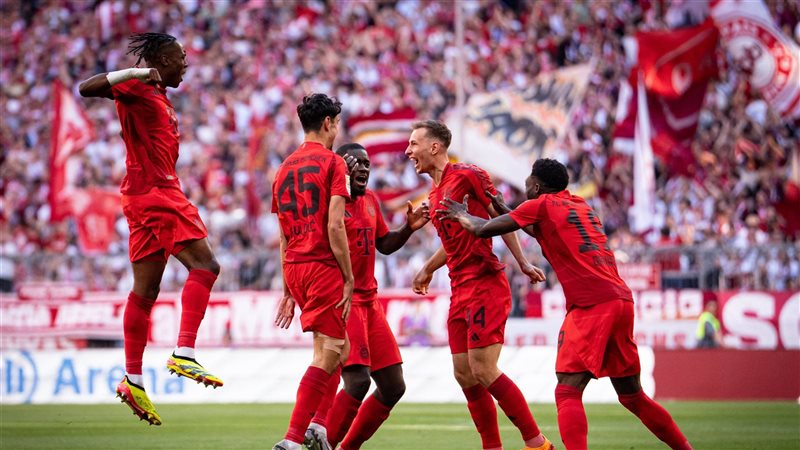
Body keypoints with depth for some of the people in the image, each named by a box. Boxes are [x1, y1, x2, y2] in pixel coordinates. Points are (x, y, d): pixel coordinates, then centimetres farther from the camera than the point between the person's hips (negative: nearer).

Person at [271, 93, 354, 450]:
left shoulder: (285, 168, 16)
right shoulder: (332, 163, -5)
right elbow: (334, 225, -14)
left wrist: (288, 291, 21)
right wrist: (349, 278, -11)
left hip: (294, 268, 8)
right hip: (323, 266, -8)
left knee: (338, 349, 18)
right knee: (328, 354, -7)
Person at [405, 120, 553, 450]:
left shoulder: (468, 175, -7)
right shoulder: (434, 195, 17)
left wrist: (522, 263, -9)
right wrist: (427, 270, 34)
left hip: (485, 284, -9)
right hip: (460, 291, 9)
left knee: (483, 371, -13)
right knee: (465, 376, 4)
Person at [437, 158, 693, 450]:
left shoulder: (542, 205, 3)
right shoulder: (580, 206, 24)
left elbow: (484, 230, 2)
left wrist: (462, 216, 23)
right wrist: (503, 209, 44)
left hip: (590, 305, -8)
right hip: (621, 300, 8)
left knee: (567, 392, -11)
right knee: (632, 396, 17)